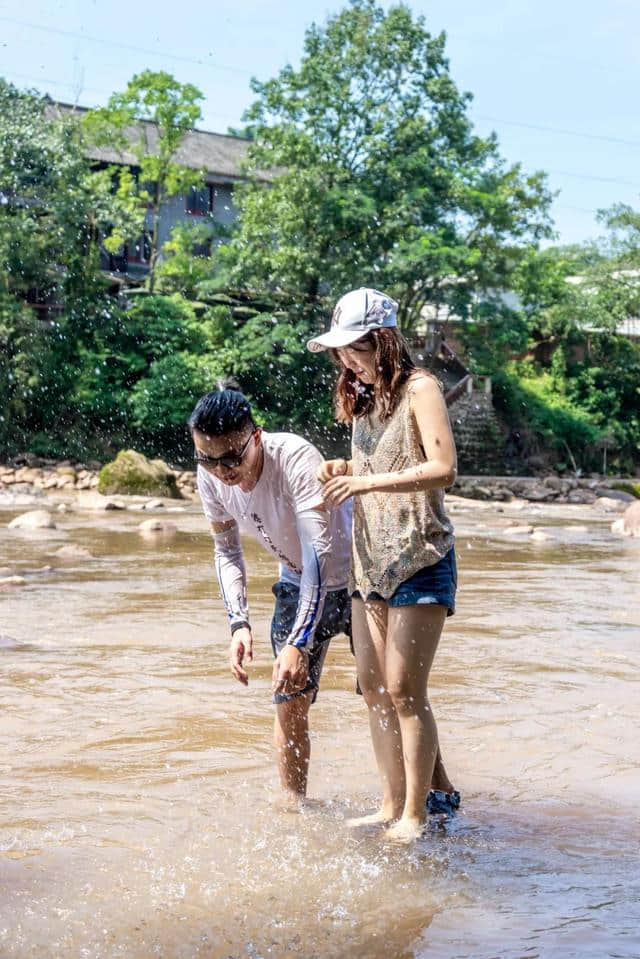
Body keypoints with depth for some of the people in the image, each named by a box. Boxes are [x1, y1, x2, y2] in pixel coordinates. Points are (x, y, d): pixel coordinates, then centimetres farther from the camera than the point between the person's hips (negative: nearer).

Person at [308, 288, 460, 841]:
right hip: (370, 559, 8)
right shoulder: (364, 398, 15)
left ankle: (416, 816, 0)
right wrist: (345, 469, 4)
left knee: (403, 689, -8)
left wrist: (369, 481, -23)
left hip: (420, 558, -8)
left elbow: (443, 469, -19)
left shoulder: (419, 389, -9)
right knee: (373, 687, 6)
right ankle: (393, 805, 15)